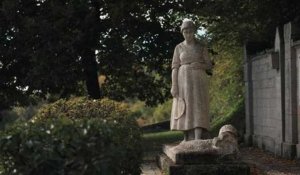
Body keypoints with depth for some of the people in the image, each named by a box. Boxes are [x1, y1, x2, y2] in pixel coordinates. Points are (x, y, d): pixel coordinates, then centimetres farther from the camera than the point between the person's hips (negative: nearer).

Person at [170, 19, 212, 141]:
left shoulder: (201, 47, 6)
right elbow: (175, 67, 3)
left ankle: (198, 140, -20)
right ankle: (187, 140, 9)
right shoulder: (179, 48, 8)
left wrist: (200, 65, -14)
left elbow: (209, 65, 8)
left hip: (198, 81, -1)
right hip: (184, 81, 1)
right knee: (185, 110, 1)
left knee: (198, 108, -13)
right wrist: (174, 86, -7)